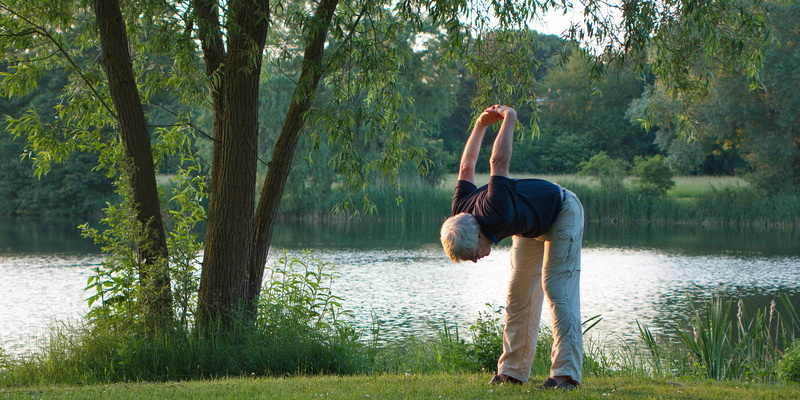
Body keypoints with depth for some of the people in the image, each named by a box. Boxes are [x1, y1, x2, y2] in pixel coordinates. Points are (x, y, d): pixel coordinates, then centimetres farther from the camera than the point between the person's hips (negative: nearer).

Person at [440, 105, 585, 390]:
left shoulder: (496, 214, -43)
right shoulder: (460, 213, -19)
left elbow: (499, 162, -39)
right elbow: (467, 168, -3)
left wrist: (508, 119, -25)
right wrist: (481, 125, 4)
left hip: (562, 213, -8)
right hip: (531, 226, 8)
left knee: (557, 289, -18)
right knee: (519, 295, 3)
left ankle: (566, 373, -23)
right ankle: (513, 371, 5)